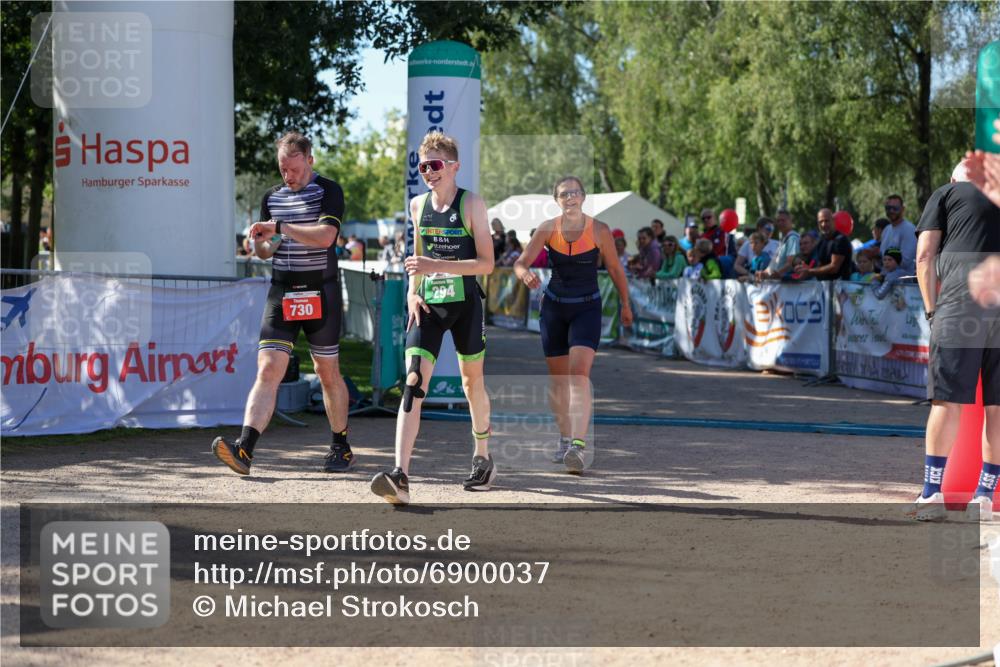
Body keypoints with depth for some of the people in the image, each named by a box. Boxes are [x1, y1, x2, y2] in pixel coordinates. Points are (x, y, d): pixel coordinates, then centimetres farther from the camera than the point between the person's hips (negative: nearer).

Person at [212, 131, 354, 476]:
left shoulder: (329, 191, -4)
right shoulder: (272, 197, 13)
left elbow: (325, 236, -20)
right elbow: (262, 250, 21)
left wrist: (280, 227, -19)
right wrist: (263, 244, -3)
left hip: (321, 295, -3)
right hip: (281, 293, 3)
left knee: (328, 373, 7)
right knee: (268, 369, -10)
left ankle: (341, 448, 23)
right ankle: (244, 449, -23)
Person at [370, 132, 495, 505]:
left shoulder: (471, 204, -8)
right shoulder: (417, 206, 7)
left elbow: (486, 263, -13)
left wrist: (436, 266, -23)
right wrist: (413, 290, 4)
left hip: (465, 305, -3)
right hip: (428, 306, 3)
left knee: (472, 381, 13)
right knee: (413, 383, -14)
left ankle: (483, 458, 37)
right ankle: (400, 476, -25)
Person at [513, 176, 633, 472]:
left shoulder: (599, 230, -10)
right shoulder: (548, 229, -6)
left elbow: (615, 268, 3)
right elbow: (520, 262, -13)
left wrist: (625, 305, 12)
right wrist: (525, 274, -37)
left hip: (587, 308, -3)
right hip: (554, 306, 3)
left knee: (579, 373, -19)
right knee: (557, 378, 10)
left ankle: (579, 445, -29)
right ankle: (564, 439, 28)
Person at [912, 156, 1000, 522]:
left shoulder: (945, 194, 18)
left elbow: (925, 257, 6)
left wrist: (932, 310, 9)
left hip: (961, 301, -3)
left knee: (948, 398, -2)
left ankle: (932, 491, -3)